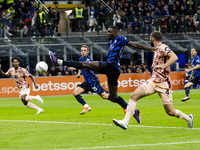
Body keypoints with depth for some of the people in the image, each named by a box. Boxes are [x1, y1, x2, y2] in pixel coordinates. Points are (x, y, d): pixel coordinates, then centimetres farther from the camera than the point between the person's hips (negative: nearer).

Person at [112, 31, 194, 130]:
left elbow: (174, 57, -29)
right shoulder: (157, 49, 14)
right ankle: (125, 122, -11)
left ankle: (188, 118, 25)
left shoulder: (162, 48, -12)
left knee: (170, 112, -2)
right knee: (134, 96, -9)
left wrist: (163, 66, -35)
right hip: (153, 81, 8)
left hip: (163, 84, -8)